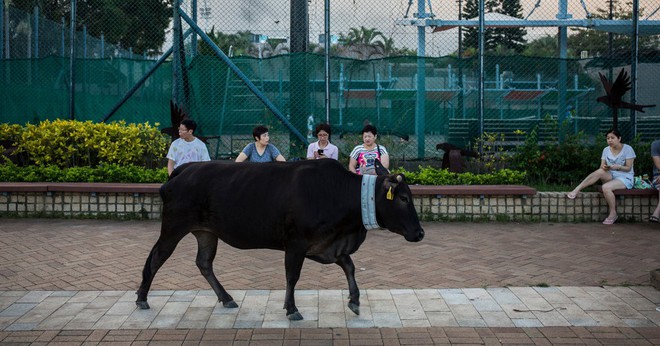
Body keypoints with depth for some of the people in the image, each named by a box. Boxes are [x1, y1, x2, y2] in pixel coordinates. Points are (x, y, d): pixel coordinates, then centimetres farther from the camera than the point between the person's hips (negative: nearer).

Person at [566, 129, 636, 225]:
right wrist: (604, 167, -22)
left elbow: (628, 168, -9)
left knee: (606, 187, -35)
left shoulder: (627, 149, -6)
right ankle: (577, 190, -33)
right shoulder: (606, 150, 8)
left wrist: (618, 167, -28)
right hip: (610, 176, 4)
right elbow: (602, 166, 3)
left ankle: (613, 214, -19)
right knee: (600, 172, -30)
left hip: (625, 178, -4)